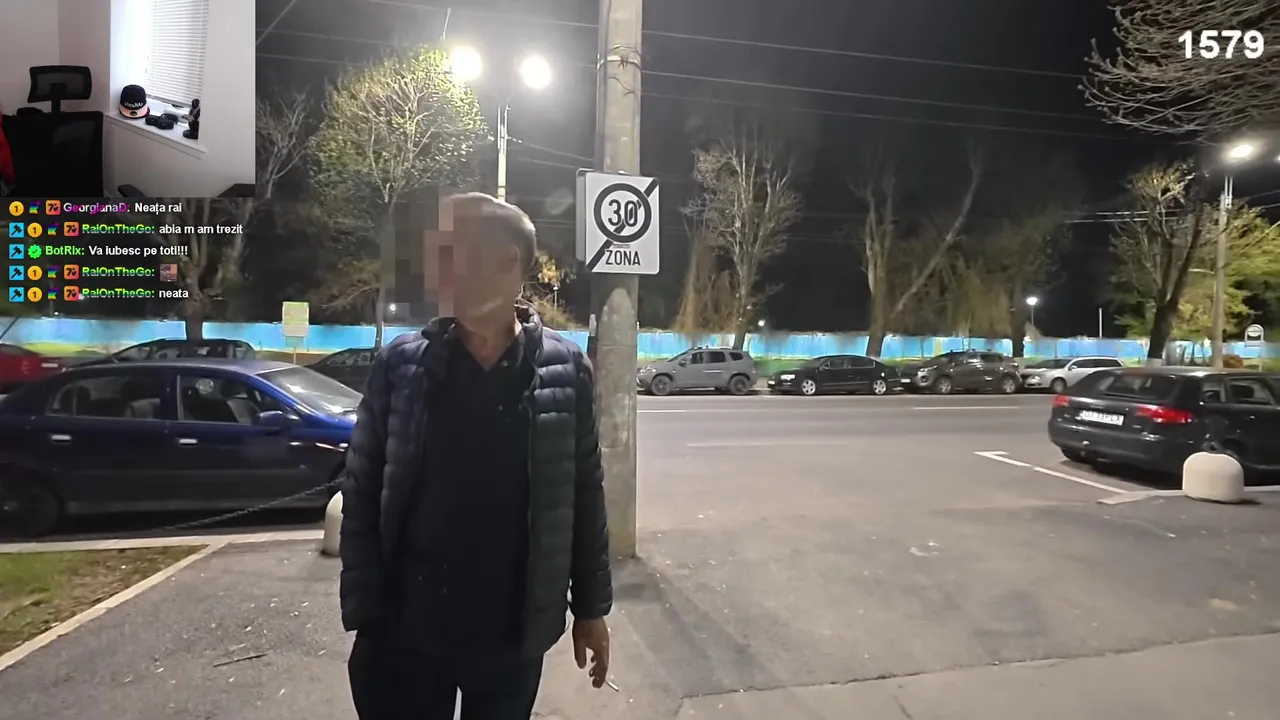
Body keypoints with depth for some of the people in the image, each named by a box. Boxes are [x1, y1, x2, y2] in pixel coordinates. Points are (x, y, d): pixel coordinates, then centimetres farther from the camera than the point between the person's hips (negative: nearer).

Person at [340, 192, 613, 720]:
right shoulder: (400, 364, -5)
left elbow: (585, 496, 0)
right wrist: (364, 616, -4)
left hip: (513, 637, 0)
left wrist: (590, 606, 3)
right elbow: (361, 496, -2)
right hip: (405, 637, 0)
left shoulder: (565, 370, -6)